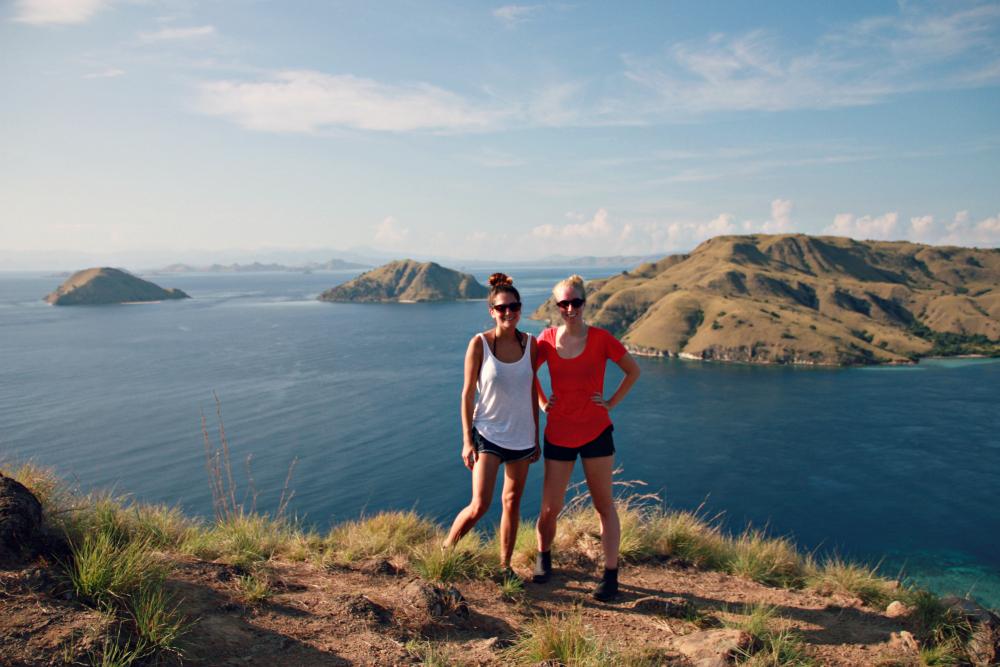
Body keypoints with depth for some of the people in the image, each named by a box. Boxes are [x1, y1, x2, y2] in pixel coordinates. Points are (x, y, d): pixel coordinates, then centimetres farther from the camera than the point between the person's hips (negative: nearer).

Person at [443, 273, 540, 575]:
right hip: (488, 433, -4)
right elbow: (468, 393, -7)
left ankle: (505, 565, 28)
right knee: (479, 505, -10)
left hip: (522, 436, 4)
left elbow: (532, 391, 7)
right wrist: (467, 440, -10)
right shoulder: (479, 343, -11)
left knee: (512, 503, 13)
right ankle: (445, 551, 14)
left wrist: (536, 437, 10)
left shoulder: (530, 343, 0)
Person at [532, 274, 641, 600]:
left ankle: (610, 575, 17)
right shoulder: (547, 339, -2)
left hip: (595, 432, -2)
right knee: (550, 508, 8)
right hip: (558, 435, 2)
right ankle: (543, 558, 35)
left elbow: (633, 371, 4)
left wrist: (612, 402, -2)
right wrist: (541, 401, 7)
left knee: (604, 505, 7)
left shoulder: (600, 338, -9)